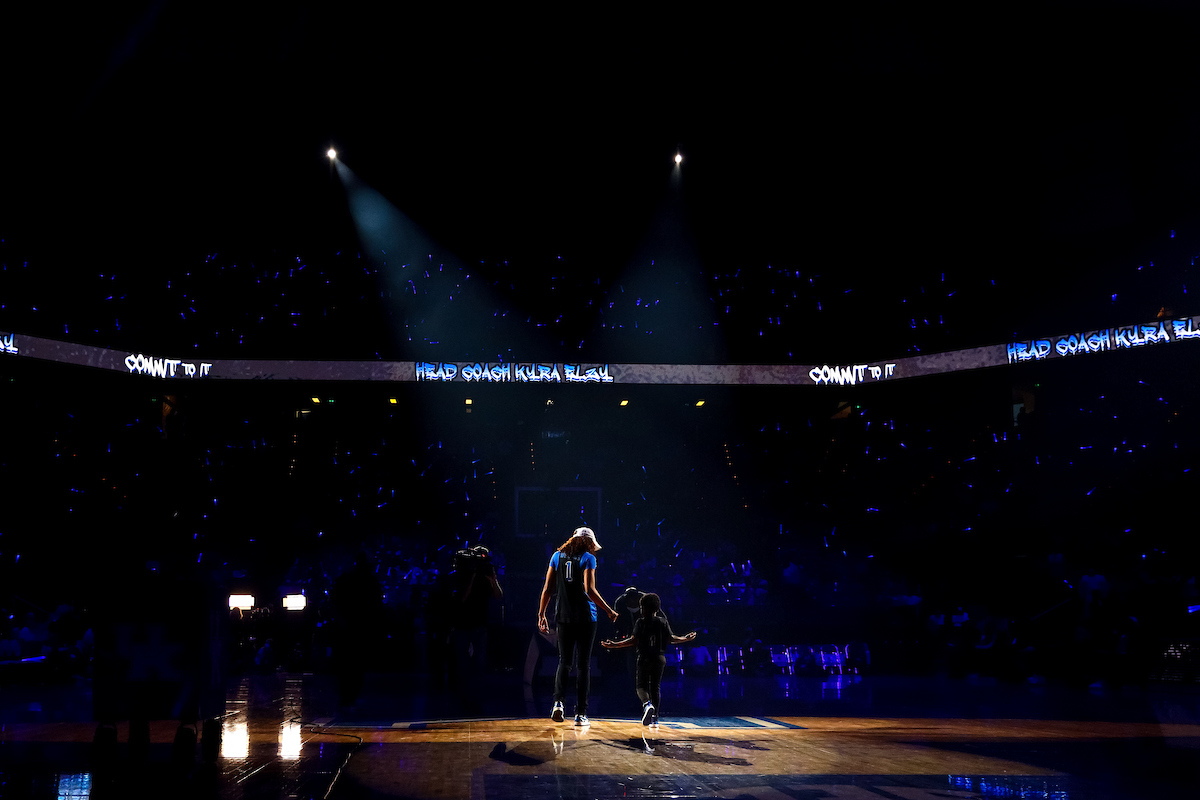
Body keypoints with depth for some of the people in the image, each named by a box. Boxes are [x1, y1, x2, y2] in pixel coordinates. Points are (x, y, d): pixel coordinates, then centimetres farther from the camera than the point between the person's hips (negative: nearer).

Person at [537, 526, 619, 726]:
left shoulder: (557, 556, 8)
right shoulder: (588, 558, -4)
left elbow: (547, 588, 7)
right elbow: (590, 590, -14)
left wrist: (541, 614, 13)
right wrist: (609, 610, -7)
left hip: (563, 617, 3)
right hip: (585, 617, -3)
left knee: (564, 661, 12)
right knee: (584, 664, 4)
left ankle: (558, 701, -9)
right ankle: (581, 713, 4)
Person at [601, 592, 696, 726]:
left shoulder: (640, 622, -4)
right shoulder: (663, 621, 4)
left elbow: (633, 640, -12)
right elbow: (671, 639, 2)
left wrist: (614, 645, -9)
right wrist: (685, 639, 19)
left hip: (644, 658, -3)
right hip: (660, 657, 3)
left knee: (641, 685, 5)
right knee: (656, 687, 12)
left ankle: (647, 704, -26)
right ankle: (655, 717, 9)